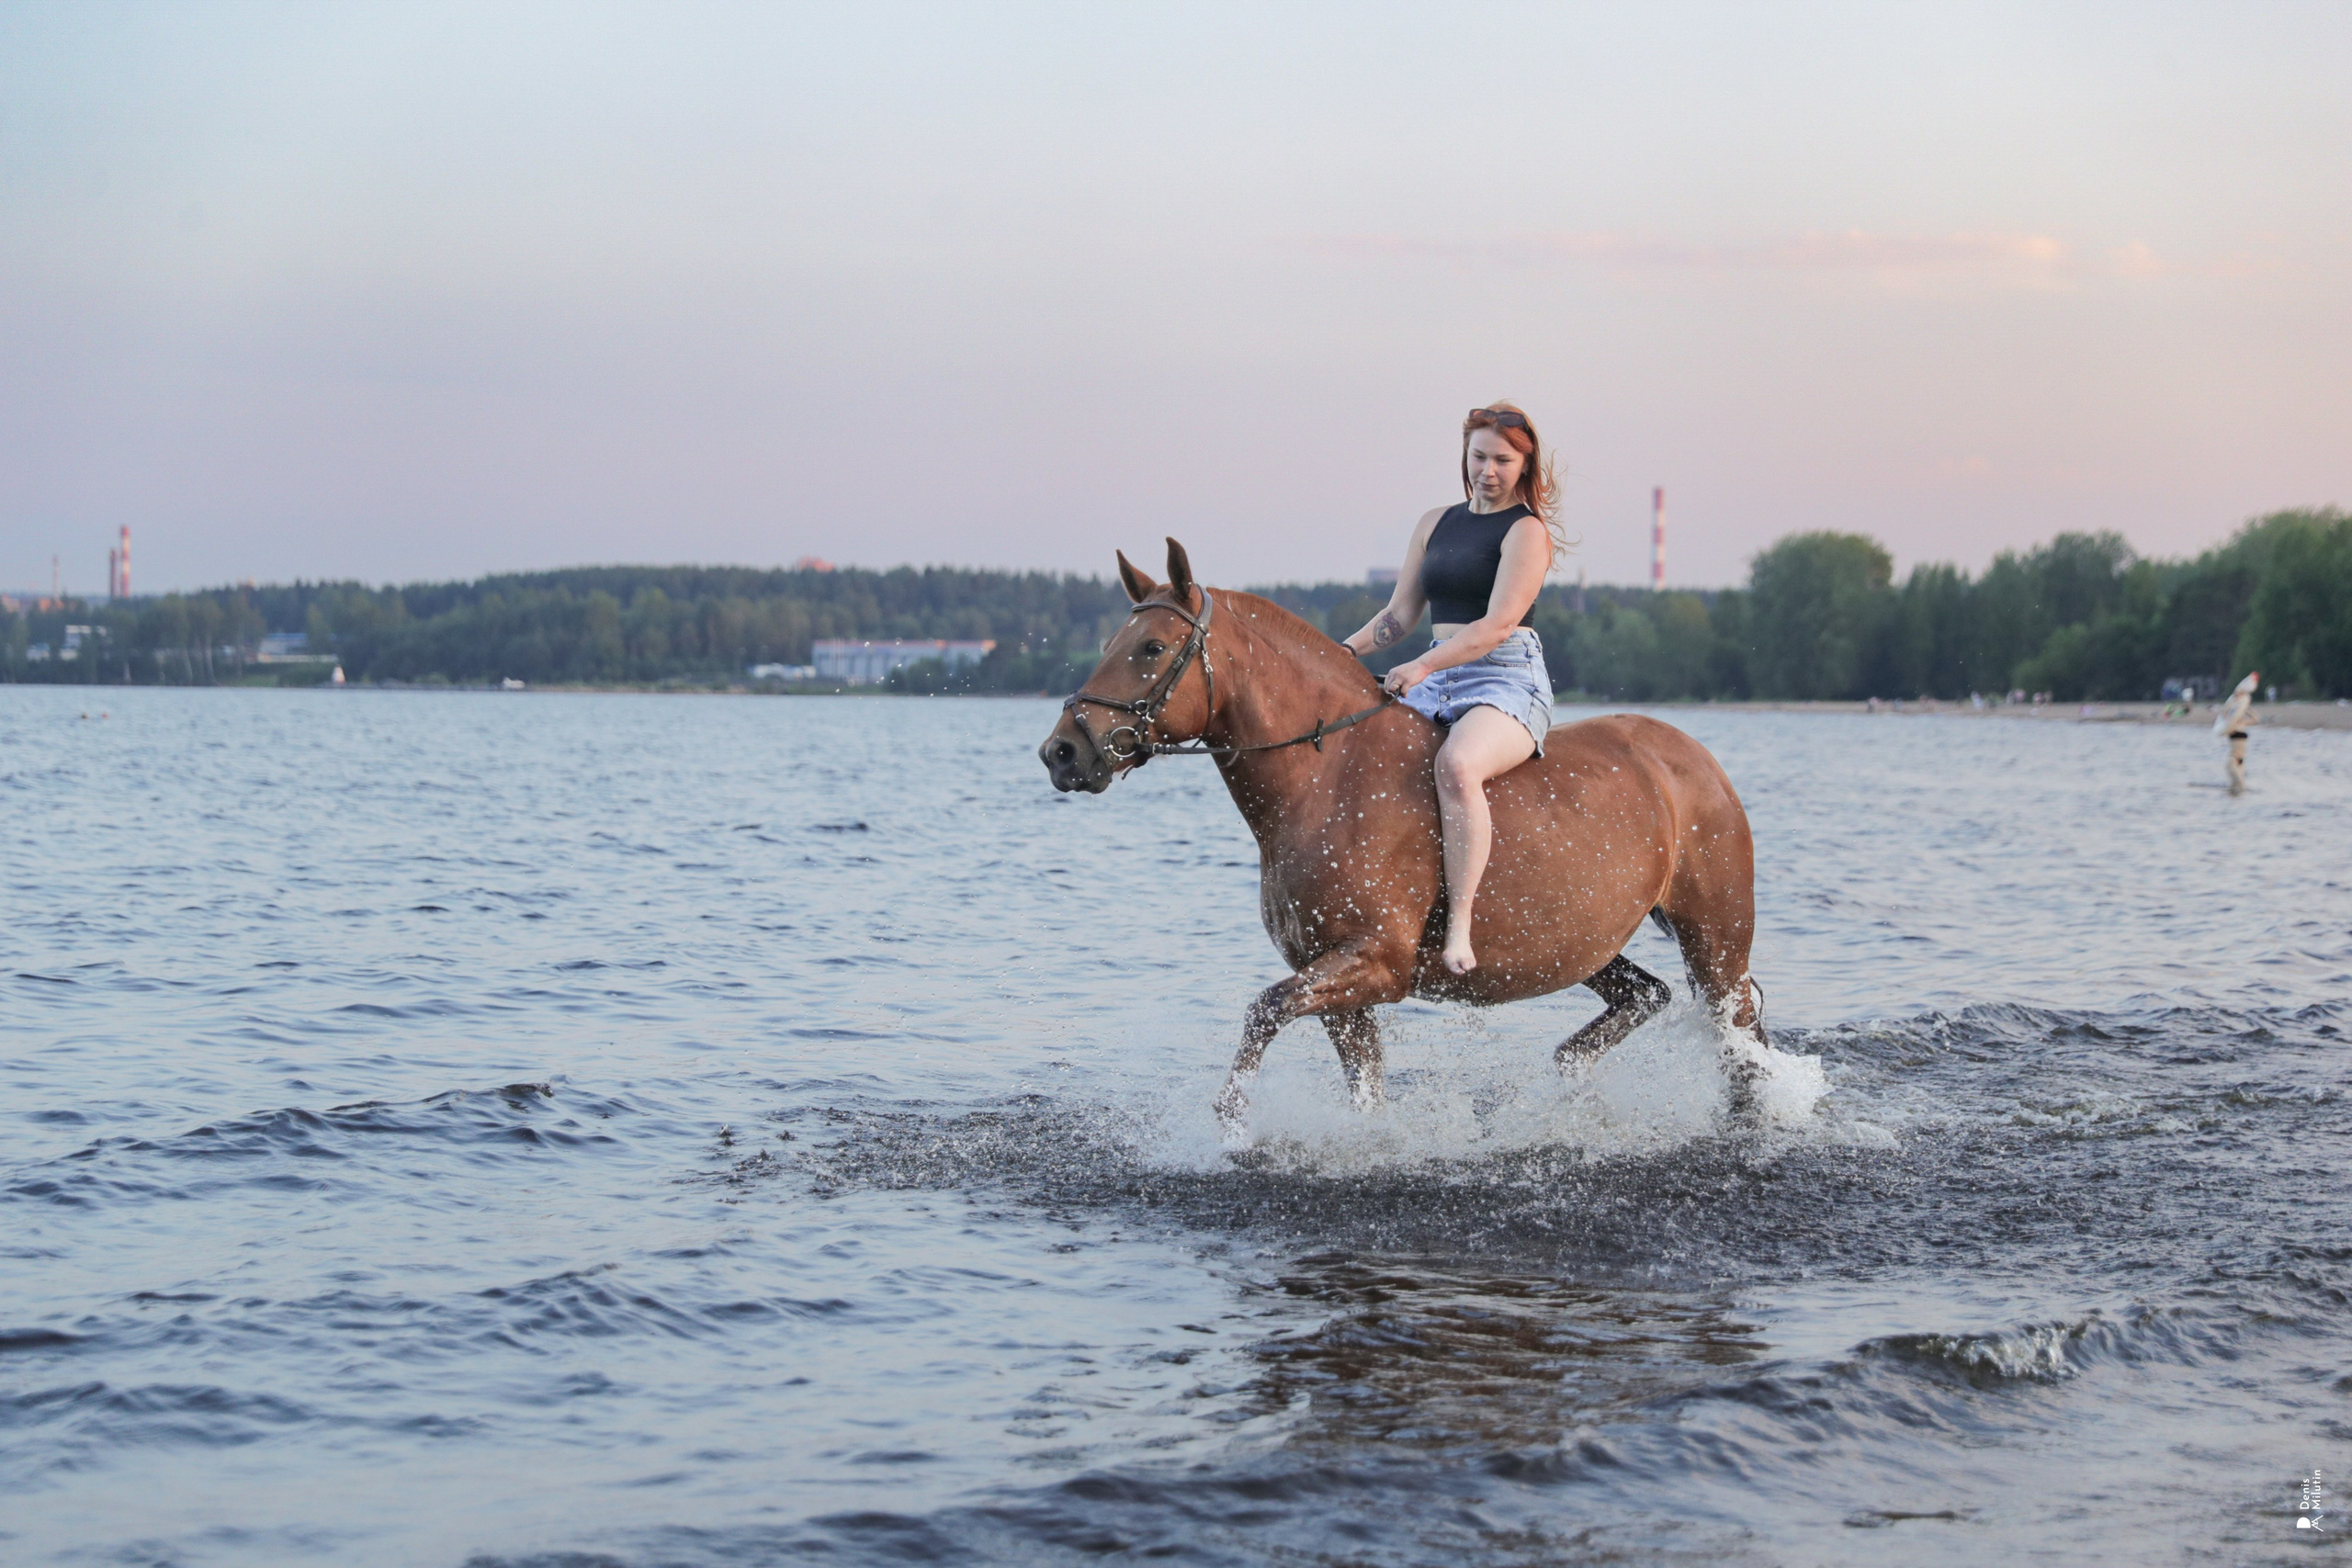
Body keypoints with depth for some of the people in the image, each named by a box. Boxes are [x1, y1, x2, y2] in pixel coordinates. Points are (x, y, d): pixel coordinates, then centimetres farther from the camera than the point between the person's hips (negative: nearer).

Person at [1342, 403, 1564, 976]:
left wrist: (1422, 667, -25)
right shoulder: (1435, 523, 18)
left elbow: (1497, 625, -15)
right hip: (1434, 682, 8)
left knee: (1456, 765, -38)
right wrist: (1343, 654, 2)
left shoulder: (1527, 531, -3)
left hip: (1507, 680, -8)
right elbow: (1399, 615, 19)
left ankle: (1459, 927, -38)